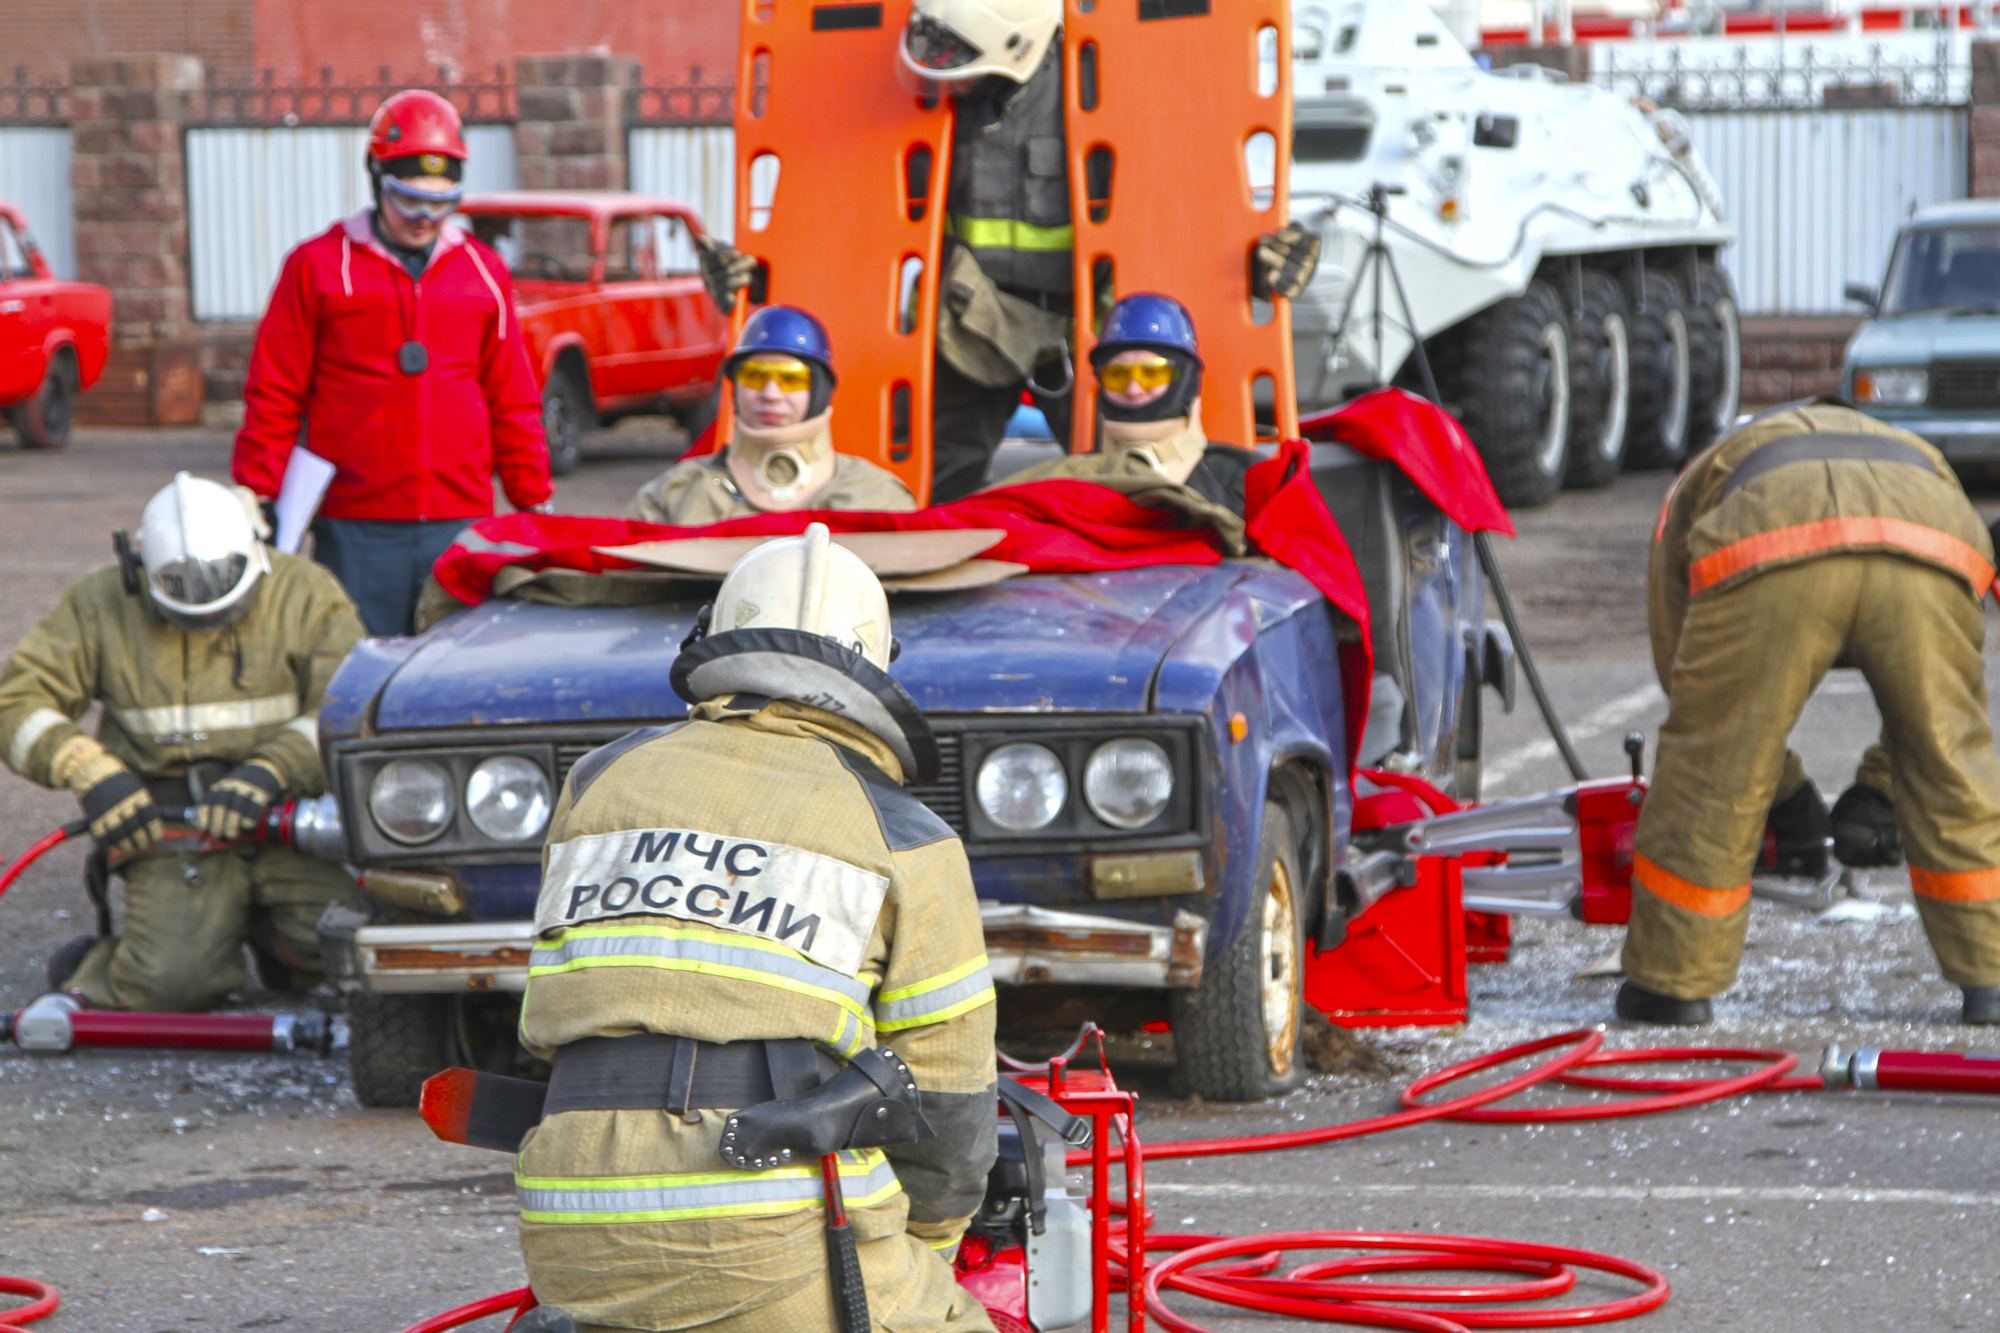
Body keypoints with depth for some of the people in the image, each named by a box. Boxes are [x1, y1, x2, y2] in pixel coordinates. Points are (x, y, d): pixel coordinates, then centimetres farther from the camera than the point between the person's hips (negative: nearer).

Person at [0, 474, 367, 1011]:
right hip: (169, 827, -1)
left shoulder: (306, 594, 1)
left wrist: (270, 771, -24)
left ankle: (270, 933, 12)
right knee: (172, 982, -23)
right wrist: (90, 772, -17)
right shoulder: (101, 606, 4)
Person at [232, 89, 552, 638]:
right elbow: (274, 397, 4)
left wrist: (534, 501, 13)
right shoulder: (318, 267, 4)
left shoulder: (484, 273, 13)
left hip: (461, 525, 3)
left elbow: (513, 402, 17)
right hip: (355, 529, -3)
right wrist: (259, 498, -2)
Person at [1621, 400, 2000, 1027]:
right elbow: (1933, 690, 44)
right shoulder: (1921, 462, 48)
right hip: (1925, 546, 2)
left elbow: (1685, 667, 39)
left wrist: (1786, 795, 45)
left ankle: (1673, 981, 23)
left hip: (1768, 552, -2)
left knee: (1712, 777, 14)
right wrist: (1877, 789, 46)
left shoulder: (1695, 486, 43)